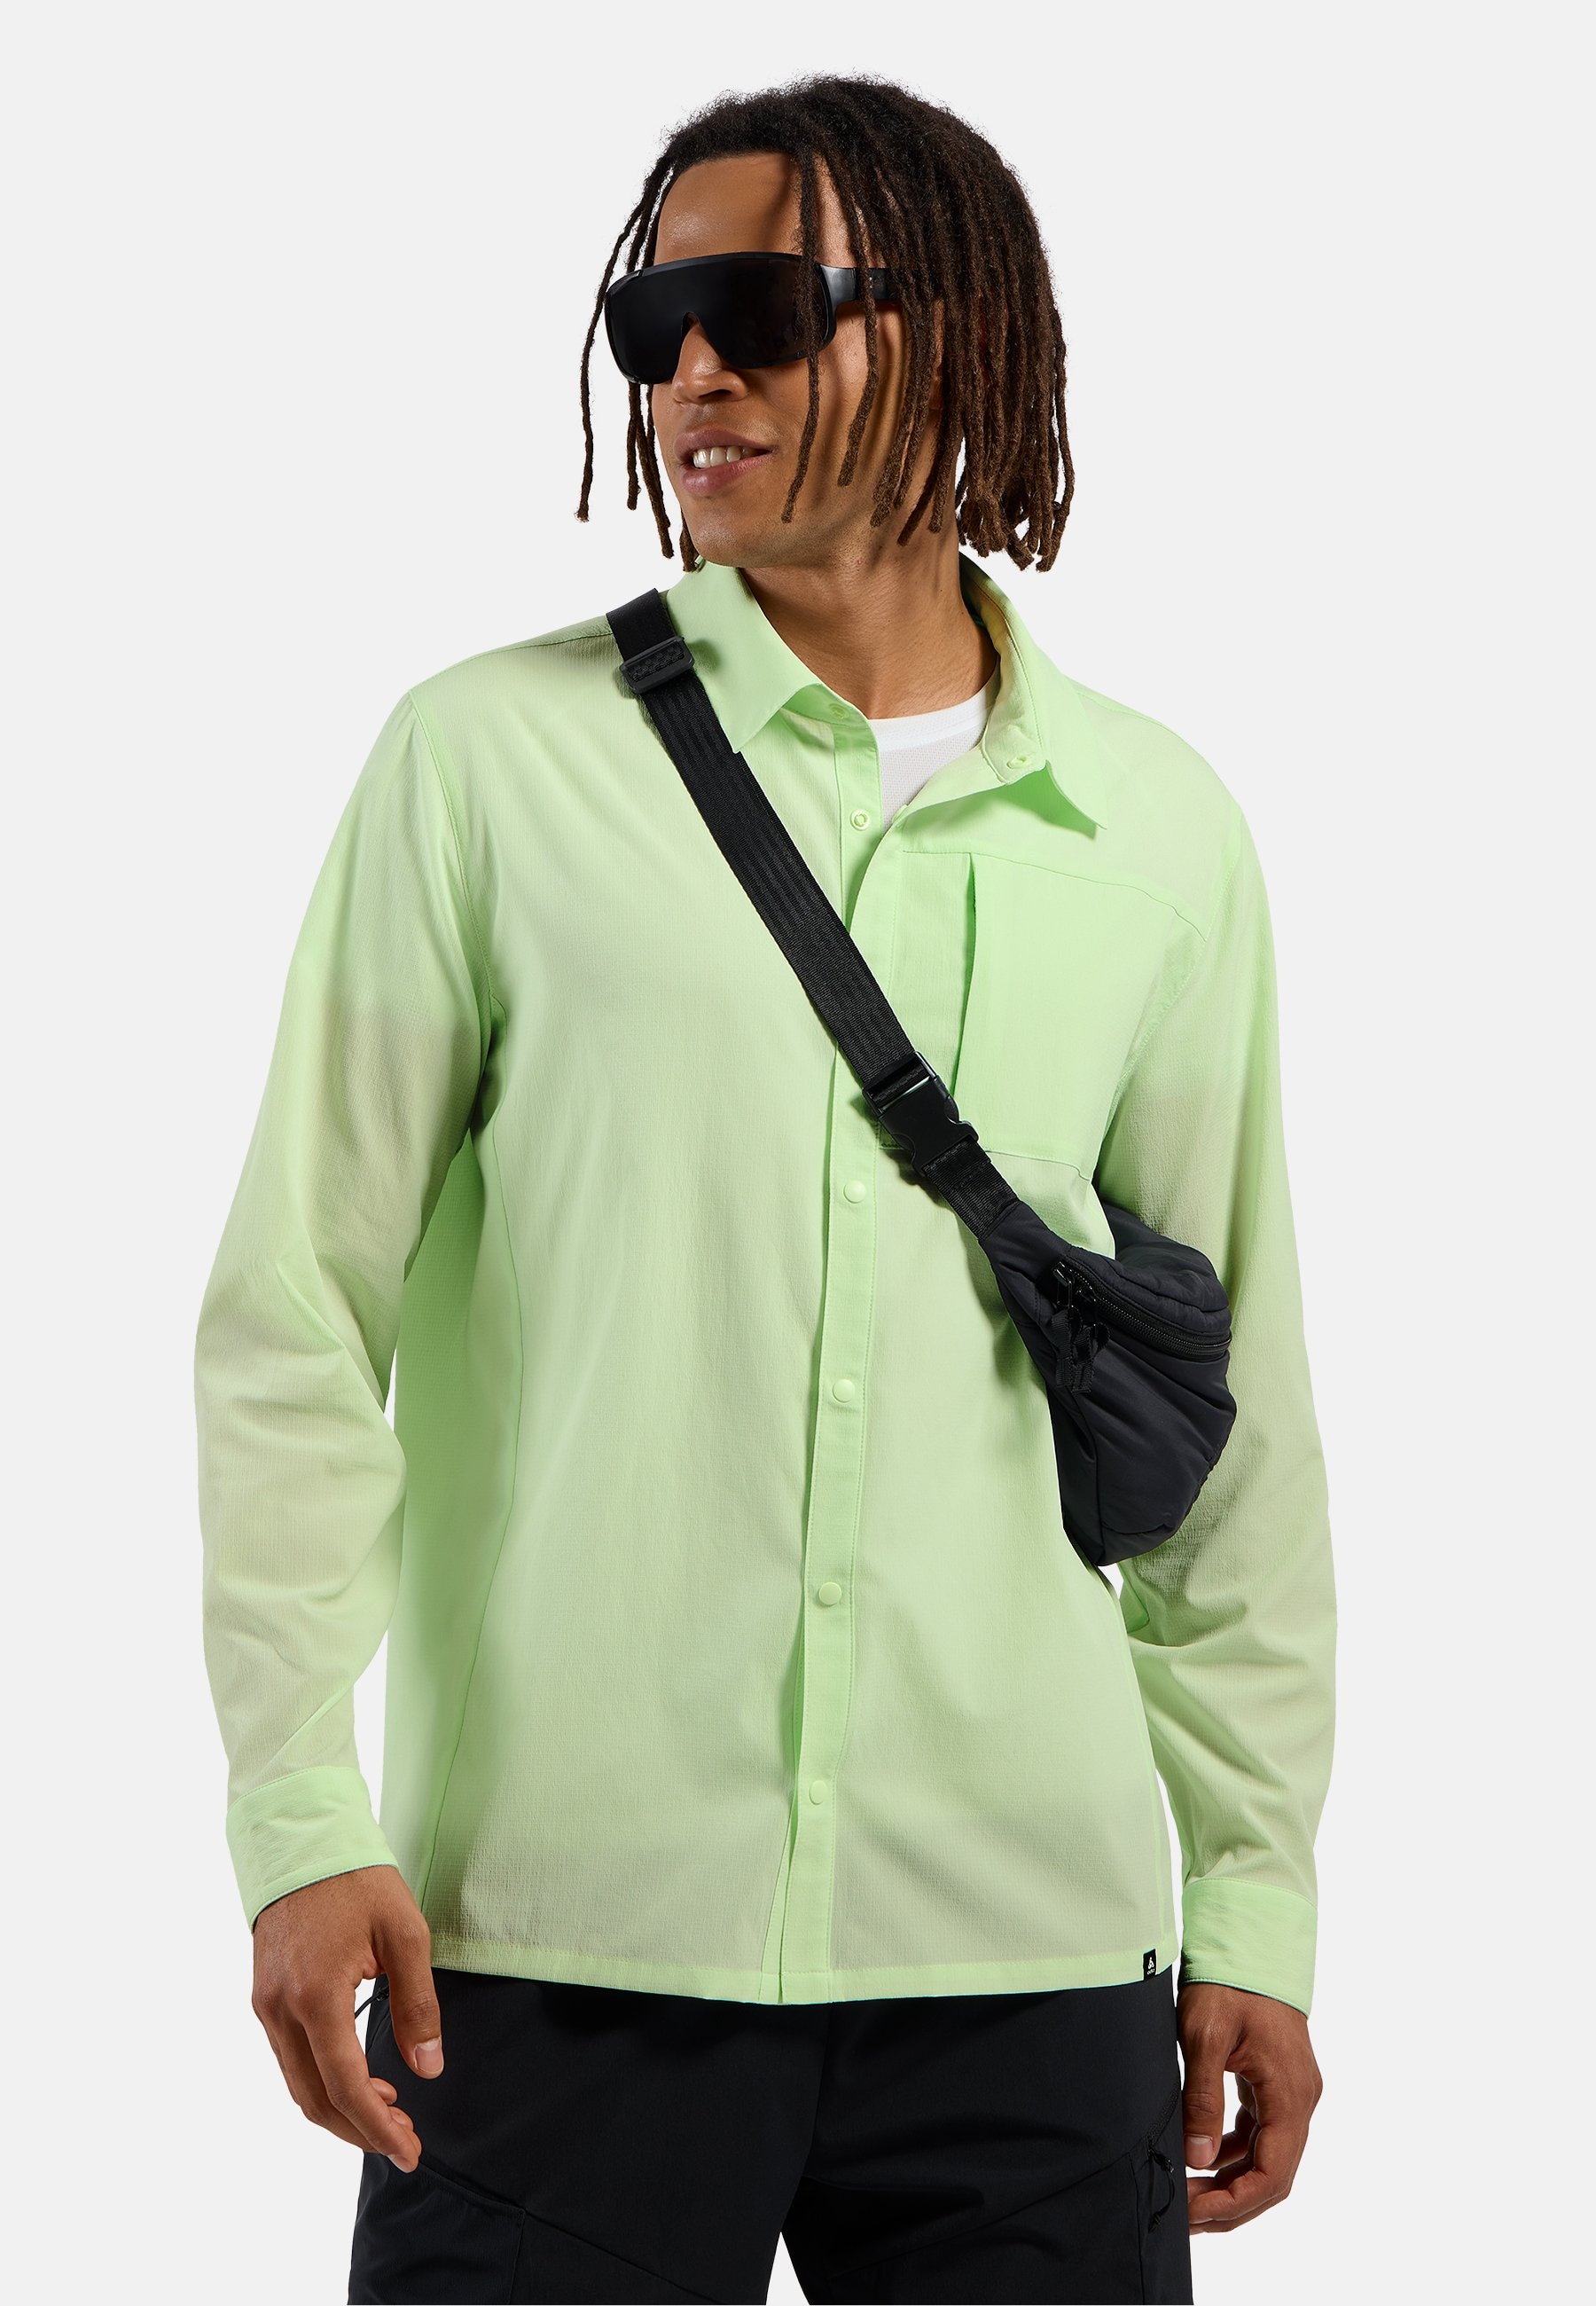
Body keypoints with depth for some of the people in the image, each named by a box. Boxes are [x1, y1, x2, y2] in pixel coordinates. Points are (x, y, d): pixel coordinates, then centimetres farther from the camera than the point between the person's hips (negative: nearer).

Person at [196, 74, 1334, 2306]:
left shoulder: (1161, 833, 9)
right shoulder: (490, 762, 1)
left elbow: (1231, 1406, 13)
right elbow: (297, 1324, 0)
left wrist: (1257, 1893, 11)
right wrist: (302, 1820, -7)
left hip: (1028, 1955, 2)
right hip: (558, 1949, -2)